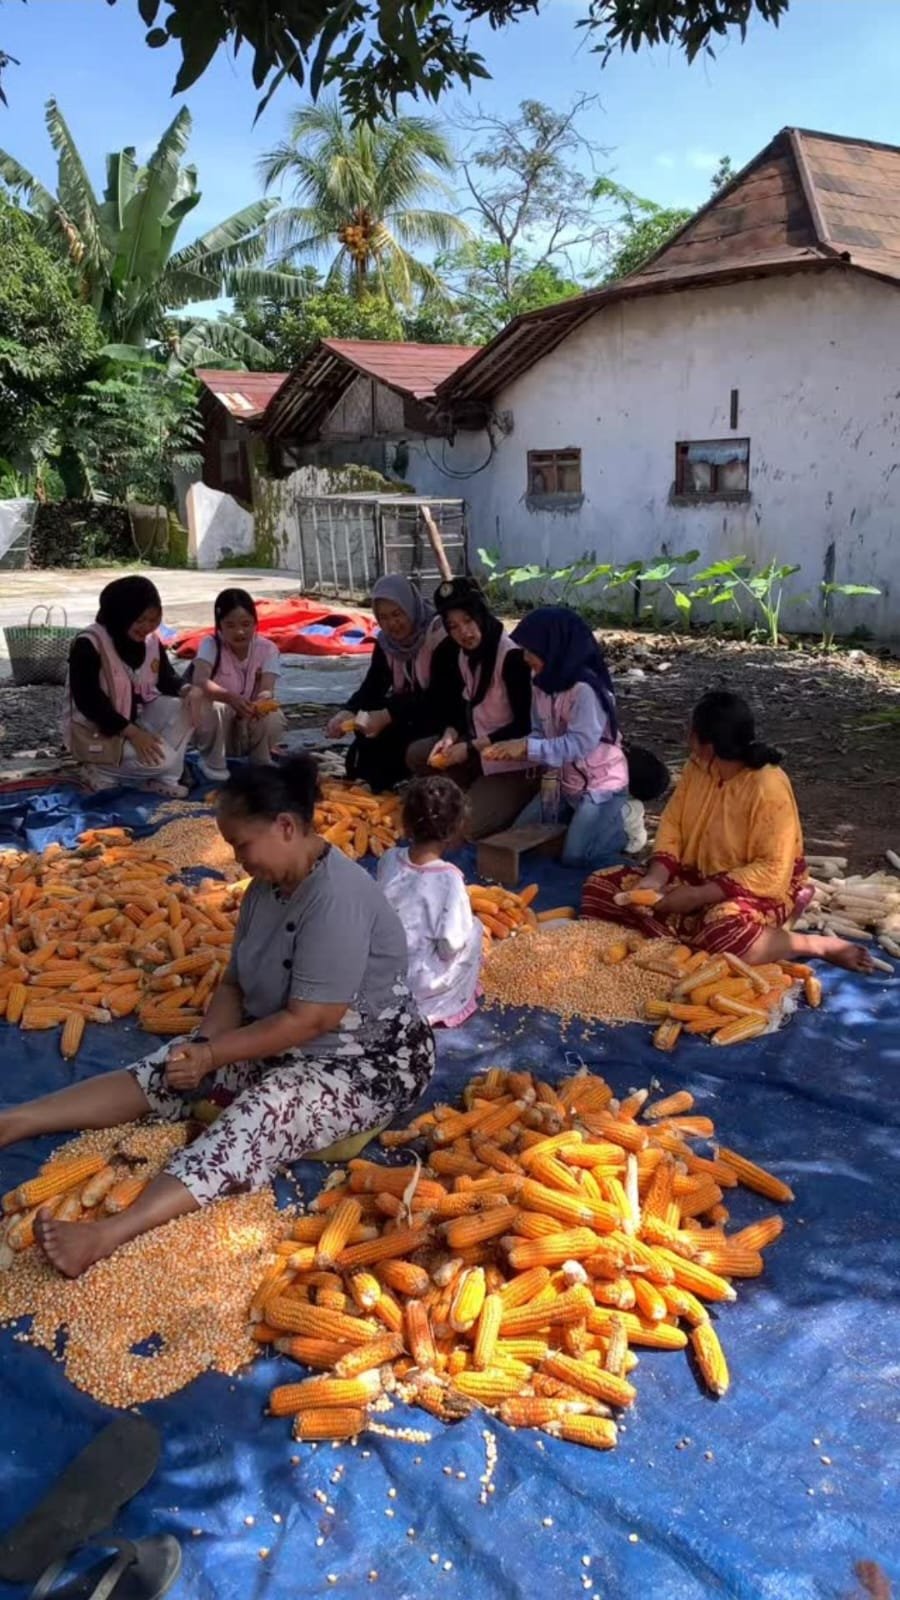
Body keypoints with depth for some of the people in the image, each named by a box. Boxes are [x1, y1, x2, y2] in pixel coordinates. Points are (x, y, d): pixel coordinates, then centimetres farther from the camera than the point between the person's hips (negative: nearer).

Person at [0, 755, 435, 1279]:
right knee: (166, 1070, -7)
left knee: (260, 1113, -33)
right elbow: (236, 983, 5)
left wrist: (213, 1054, -20)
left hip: (370, 1060, -8)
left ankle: (112, 1234, -47)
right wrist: (203, 1043, -13)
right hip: (285, 1041, 9)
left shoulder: (336, 898, -27)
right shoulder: (269, 884, 1)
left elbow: (308, 1021, -26)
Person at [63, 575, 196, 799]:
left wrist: (187, 690, -21)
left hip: (137, 718, 7)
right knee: (161, 758, -26)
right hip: (95, 731, -7)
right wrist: (131, 732, -30)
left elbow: (167, 677, 5)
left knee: (184, 706, -17)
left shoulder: (151, 641, -1)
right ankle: (99, 770, -4)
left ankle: (162, 777, -10)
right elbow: (88, 702, -25)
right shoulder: (88, 645, -22)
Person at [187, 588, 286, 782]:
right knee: (201, 698, -34)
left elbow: (267, 689, -25)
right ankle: (213, 763, -8)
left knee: (274, 721, -32)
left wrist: (263, 701, -51)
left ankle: (260, 763, 2)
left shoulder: (267, 649, -10)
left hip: (251, 725, 1)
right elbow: (199, 680, -35)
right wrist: (231, 697, -54)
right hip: (217, 730, -1)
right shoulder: (211, 645, -16)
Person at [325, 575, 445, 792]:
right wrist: (346, 712, -26)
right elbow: (372, 686, -4)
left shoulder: (439, 633, -20)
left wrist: (388, 716, -36)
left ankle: (375, 783, -6)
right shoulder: (385, 640, 2)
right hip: (406, 707, 7)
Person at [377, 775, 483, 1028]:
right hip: (421, 983, -5)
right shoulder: (449, 878, -23)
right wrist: (445, 952, 1)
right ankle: (451, 1006, 20)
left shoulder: (388, 860, -9)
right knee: (474, 928, 15)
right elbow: (450, 944, -22)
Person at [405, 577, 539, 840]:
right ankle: (477, 798, 6)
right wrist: (449, 737, -10)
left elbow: (524, 725, -20)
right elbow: (458, 707, 11)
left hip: (515, 762, -8)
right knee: (417, 755, -3)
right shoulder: (459, 655, 2)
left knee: (464, 825, -20)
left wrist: (471, 748, -19)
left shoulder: (512, 657, -22)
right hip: (480, 748, 8)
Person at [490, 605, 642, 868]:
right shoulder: (543, 684, 0)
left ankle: (624, 817, 8)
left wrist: (527, 747, -30)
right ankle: (581, 815, 23)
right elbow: (541, 734, 5)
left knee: (575, 856, -15)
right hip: (563, 783, 8)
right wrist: (516, 749, -17)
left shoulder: (585, 688, -26)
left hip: (600, 783, -8)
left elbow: (579, 744, -29)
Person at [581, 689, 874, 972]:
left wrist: (698, 896, -27)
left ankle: (819, 945, -16)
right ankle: (694, 934, -19)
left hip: (756, 890, -7)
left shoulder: (769, 788, -24)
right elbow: (672, 825, 2)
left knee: (724, 933, -43)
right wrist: (655, 878, -17)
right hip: (696, 879, 7)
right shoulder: (697, 767, -3)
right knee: (600, 887, -8)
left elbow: (772, 873, -25)